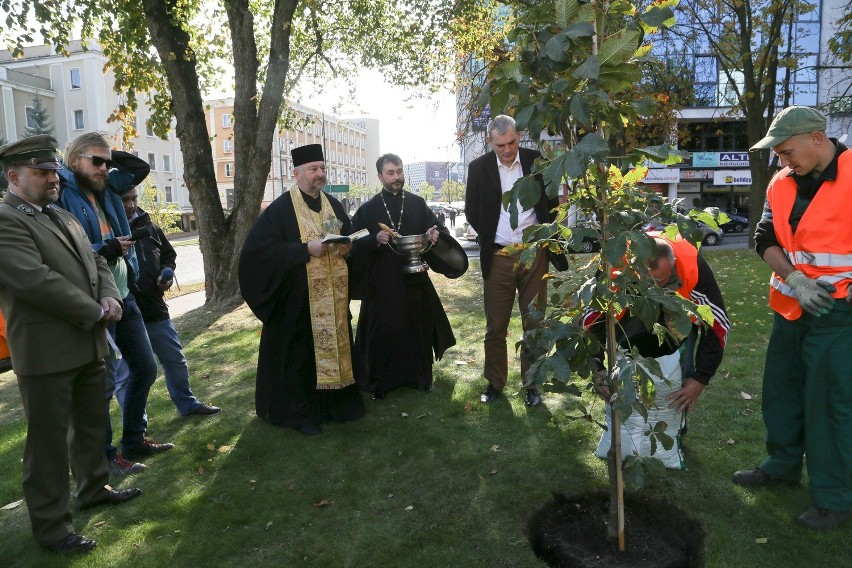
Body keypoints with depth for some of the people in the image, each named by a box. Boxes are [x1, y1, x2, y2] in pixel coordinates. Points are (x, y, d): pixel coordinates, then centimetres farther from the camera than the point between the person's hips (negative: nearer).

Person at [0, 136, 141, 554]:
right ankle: (50, 523, 17)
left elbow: (96, 263, 16)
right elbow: (35, 280, -23)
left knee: (92, 424, 21)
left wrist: (110, 297, -5)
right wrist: (95, 312, -16)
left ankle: (94, 487, 40)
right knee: (49, 438, 3)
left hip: (88, 344, 9)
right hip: (46, 352, -8)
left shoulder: (64, 218, 16)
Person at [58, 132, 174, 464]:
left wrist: (110, 156, 10)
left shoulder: (105, 188, 9)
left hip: (124, 296, 8)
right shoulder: (60, 194, -13)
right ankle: (102, 457, 20)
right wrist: (106, 249, -17)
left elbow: (141, 169, 22)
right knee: (103, 381, 1)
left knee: (144, 367, 16)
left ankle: (134, 441, 32)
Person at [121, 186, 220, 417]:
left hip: (154, 309, 6)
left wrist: (166, 273, 1)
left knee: (176, 359, 18)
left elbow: (168, 255, 19)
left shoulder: (148, 225, 7)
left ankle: (187, 404, 37)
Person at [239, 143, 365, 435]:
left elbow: (351, 238, 19)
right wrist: (306, 248, -22)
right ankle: (301, 411, 16)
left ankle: (335, 402, 27)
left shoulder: (334, 205, 11)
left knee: (335, 347, 12)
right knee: (300, 353, 2)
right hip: (298, 300, -6)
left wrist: (346, 247, -6)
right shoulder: (281, 209, -8)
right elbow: (259, 247, -17)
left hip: (333, 298, 6)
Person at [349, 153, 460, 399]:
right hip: (382, 282, -2)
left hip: (415, 280, 2)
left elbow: (438, 229, 6)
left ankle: (420, 376, 27)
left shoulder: (417, 203, 7)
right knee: (383, 333, 3)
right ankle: (379, 382, 17)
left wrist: (435, 235, -17)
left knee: (418, 330, 10)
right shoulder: (368, 209, 1)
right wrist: (375, 240, -21)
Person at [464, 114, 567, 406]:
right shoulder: (479, 167, -1)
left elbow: (552, 202, 9)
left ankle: (531, 384, 21)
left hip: (534, 254, 0)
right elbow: (472, 211, 8)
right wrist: (489, 238, 5)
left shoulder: (537, 161, -1)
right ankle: (495, 382, 22)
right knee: (495, 325, 6)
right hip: (498, 257, 0)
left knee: (534, 322, 8)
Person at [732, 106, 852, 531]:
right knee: (781, 390, 16)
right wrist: (793, 279, -12)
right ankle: (783, 464, 35)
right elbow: (765, 239, 3)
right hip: (791, 306, 6)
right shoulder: (781, 184, 5)